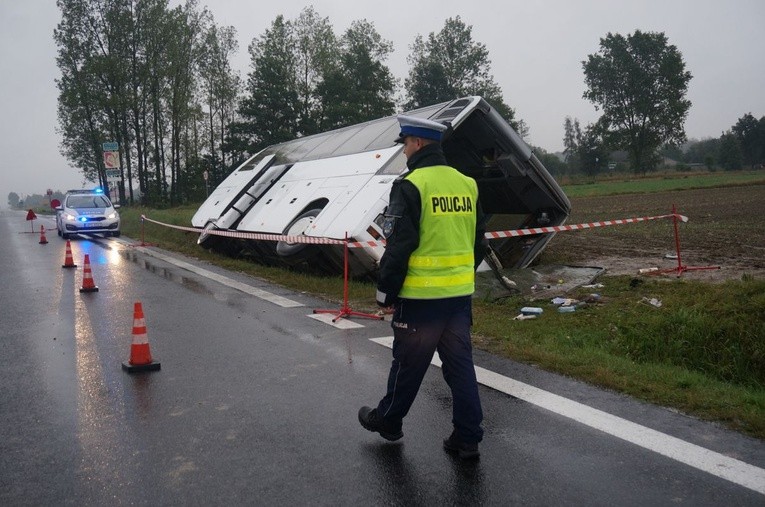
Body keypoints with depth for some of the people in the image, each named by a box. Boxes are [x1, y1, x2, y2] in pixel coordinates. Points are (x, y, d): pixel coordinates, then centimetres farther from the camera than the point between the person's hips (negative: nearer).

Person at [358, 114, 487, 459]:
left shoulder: (410, 186, -14)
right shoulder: (467, 184, 8)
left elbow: (398, 246, -16)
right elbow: (479, 243, 14)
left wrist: (385, 291, -5)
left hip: (421, 296, -6)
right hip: (460, 294, 6)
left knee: (408, 364, 11)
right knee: (460, 364, 12)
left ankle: (388, 420, 31)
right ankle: (467, 439, 17)